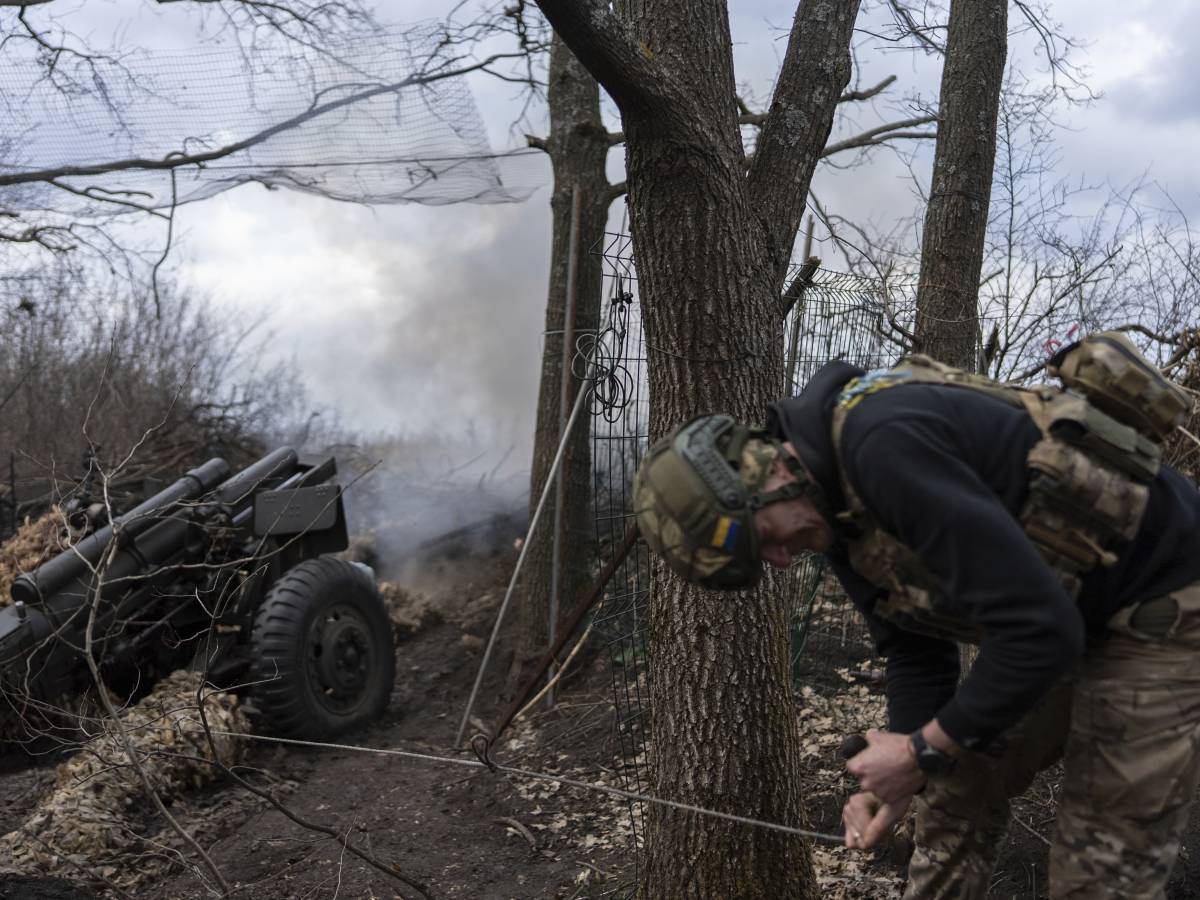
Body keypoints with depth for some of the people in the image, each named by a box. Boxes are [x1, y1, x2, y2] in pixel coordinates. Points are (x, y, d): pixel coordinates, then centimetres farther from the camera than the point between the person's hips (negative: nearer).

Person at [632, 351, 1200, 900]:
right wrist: (903, 774, -6)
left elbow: (1038, 629, -33)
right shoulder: (834, 515, 0)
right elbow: (917, 651, 8)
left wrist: (925, 750, -20)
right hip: (1072, 618, 9)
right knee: (959, 789, 15)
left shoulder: (884, 442, -32)